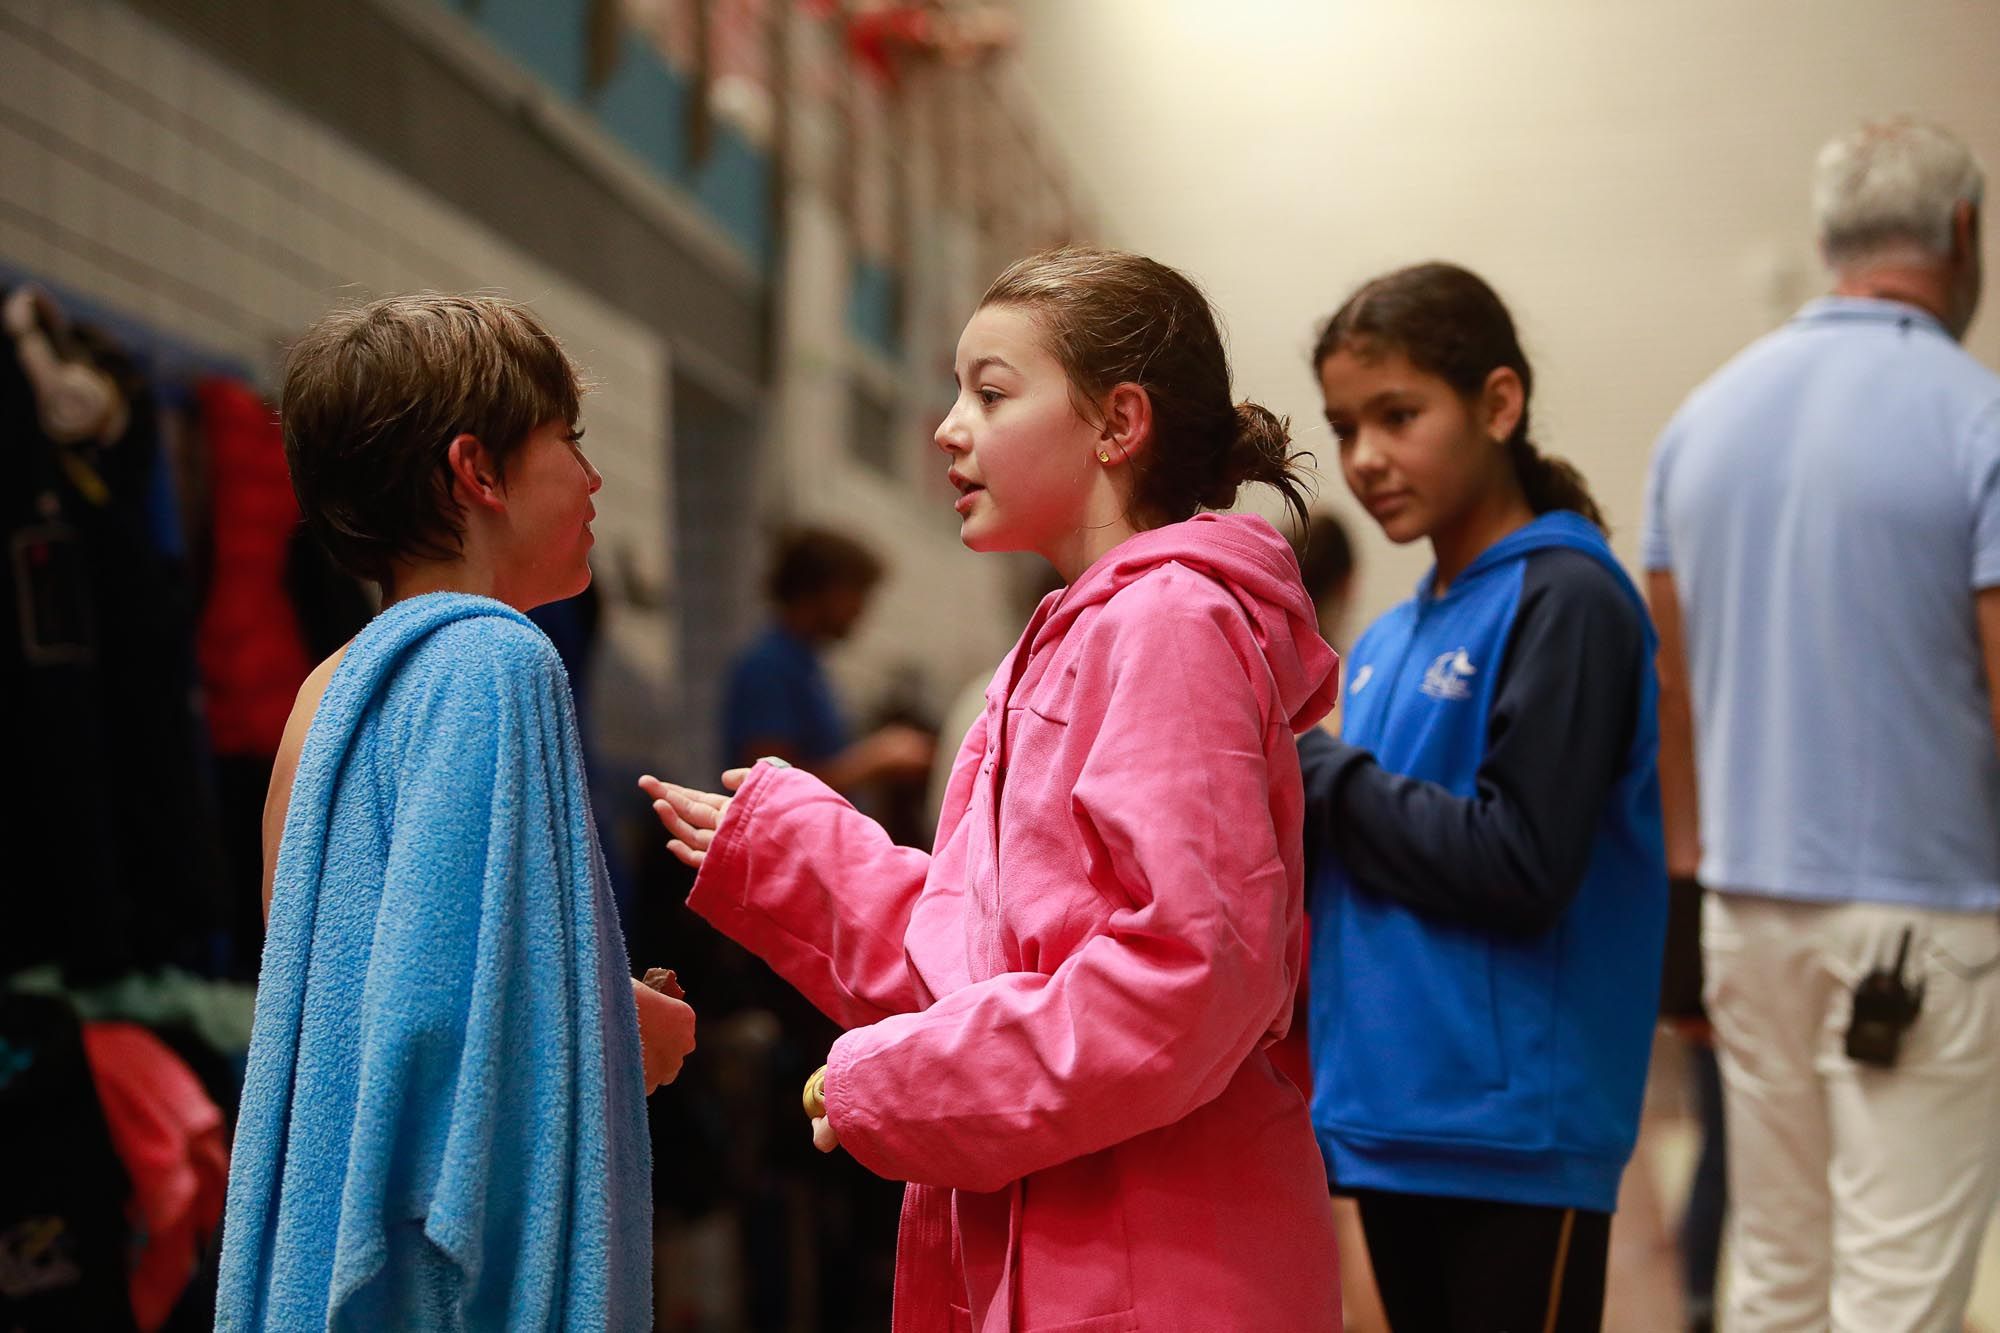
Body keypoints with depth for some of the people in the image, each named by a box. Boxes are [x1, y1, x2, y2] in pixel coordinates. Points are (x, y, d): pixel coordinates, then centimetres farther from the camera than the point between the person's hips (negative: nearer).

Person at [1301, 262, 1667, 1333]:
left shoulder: (1565, 602, -9)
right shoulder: (1387, 642, 14)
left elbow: (1521, 864, -18)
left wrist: (1321, 775, -10)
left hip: (1516, 1134, -8)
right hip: (1388, 1118, 8)